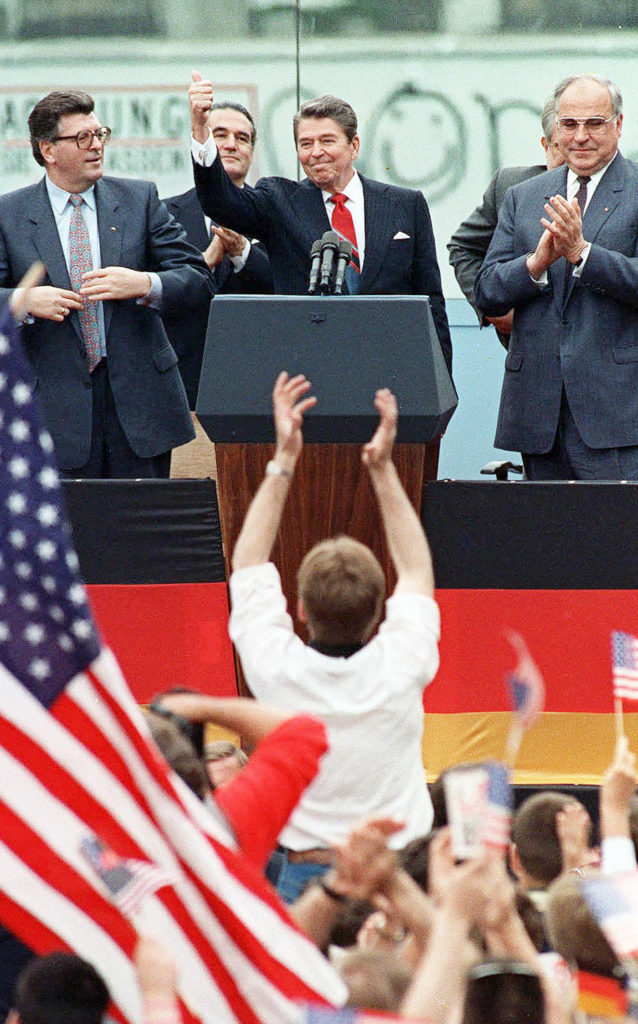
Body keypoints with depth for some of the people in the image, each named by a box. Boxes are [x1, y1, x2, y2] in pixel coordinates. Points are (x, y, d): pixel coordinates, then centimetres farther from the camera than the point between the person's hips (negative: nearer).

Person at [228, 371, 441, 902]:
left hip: (304, 876, 0)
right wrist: (384, 469, 14)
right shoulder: (400, 670, -8)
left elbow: (249, 565, 10)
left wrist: (283, 461, 13)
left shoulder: (279, 672, -9)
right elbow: (417, 572, 13)